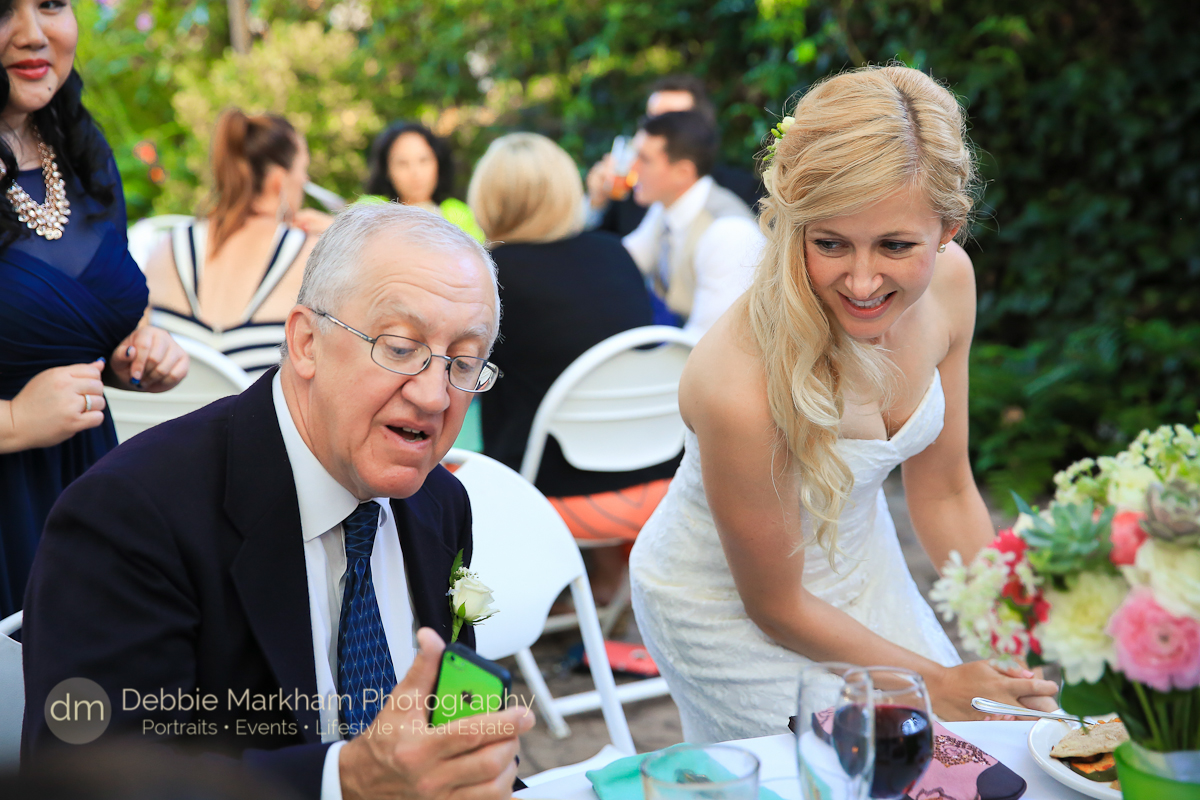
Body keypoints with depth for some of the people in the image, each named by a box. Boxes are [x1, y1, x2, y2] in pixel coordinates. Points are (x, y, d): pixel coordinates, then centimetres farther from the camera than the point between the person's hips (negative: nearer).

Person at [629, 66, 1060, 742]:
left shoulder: (947, 282, -20)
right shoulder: (741, 391, -38)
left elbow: (944, 492, -5)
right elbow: (776, 605, -21)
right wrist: (938, 685, -12)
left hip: (863, 561, 6)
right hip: (727, 605, -6)